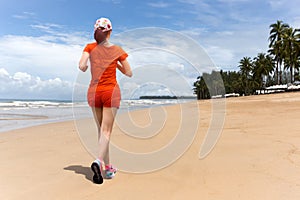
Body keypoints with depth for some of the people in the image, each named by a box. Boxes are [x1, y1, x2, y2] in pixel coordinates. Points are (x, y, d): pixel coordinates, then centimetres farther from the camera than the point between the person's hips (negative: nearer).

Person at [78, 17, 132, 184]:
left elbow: (82, 66, -12)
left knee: (101, 129, 14)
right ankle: (99, 161, -27)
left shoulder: (90, 47, 2)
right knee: (106, 131, -3)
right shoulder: (117, 50, 0)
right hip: (111, 92, -2)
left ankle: (107, 168, 22)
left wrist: (86, 68, 10)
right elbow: (129, 73, 3)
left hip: (94, 91, 3)